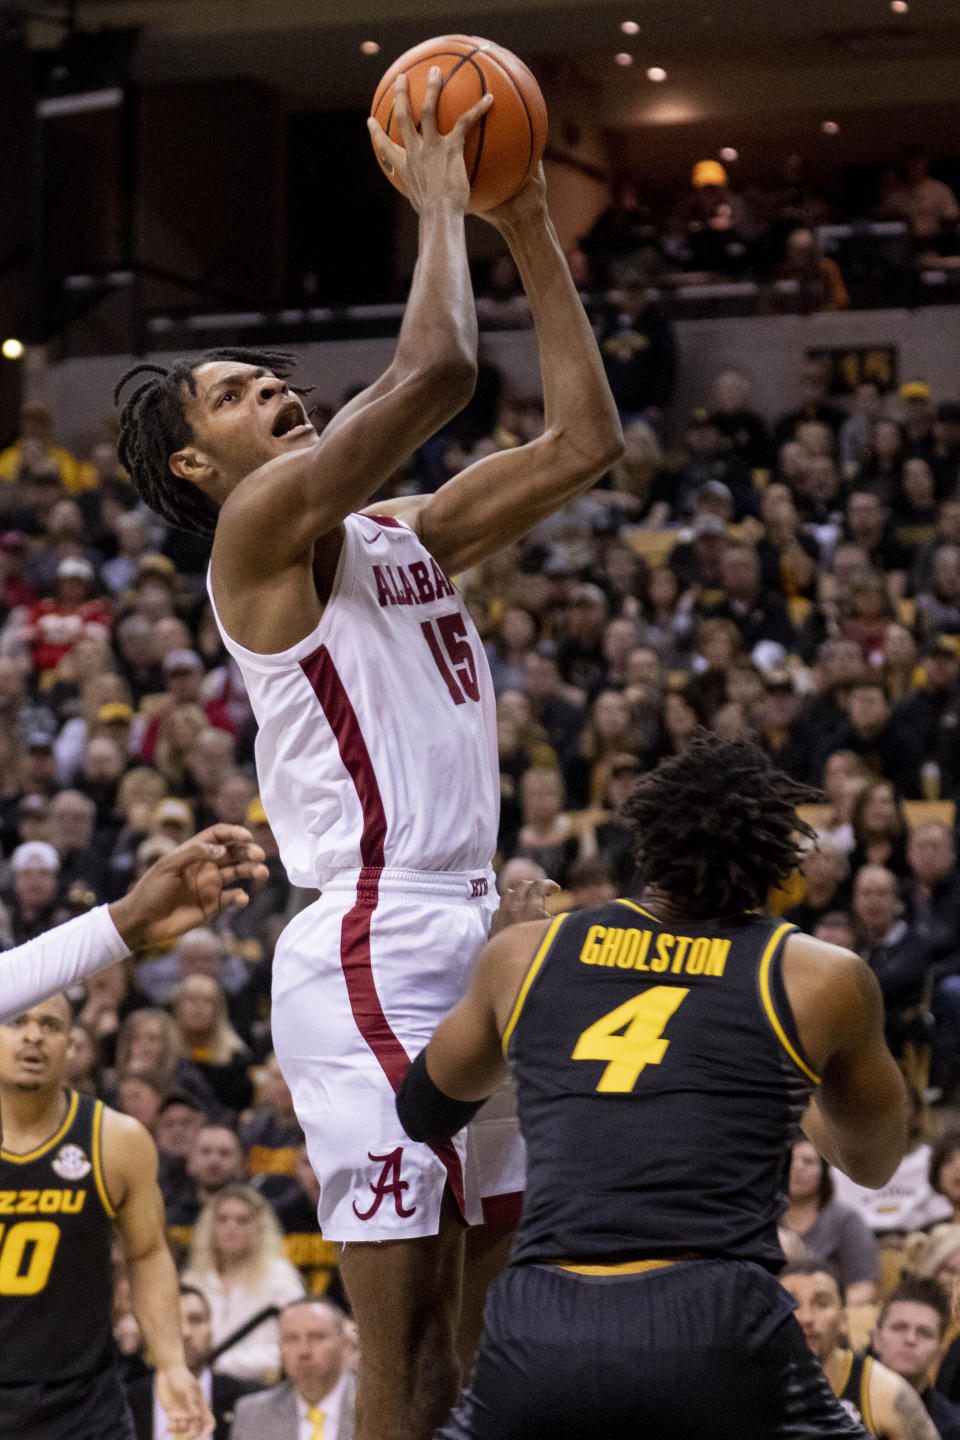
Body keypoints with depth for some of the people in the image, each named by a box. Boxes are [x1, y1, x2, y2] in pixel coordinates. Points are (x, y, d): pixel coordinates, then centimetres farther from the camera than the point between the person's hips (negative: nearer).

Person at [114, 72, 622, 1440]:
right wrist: (438, 202, -4)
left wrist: (530, 227, 12)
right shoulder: (263, 525, -7)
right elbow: (436, 368, -19)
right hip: (372, 953, -9)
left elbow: (584, 440, 14)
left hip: (468, 942, 9)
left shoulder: (403, 535, 18)